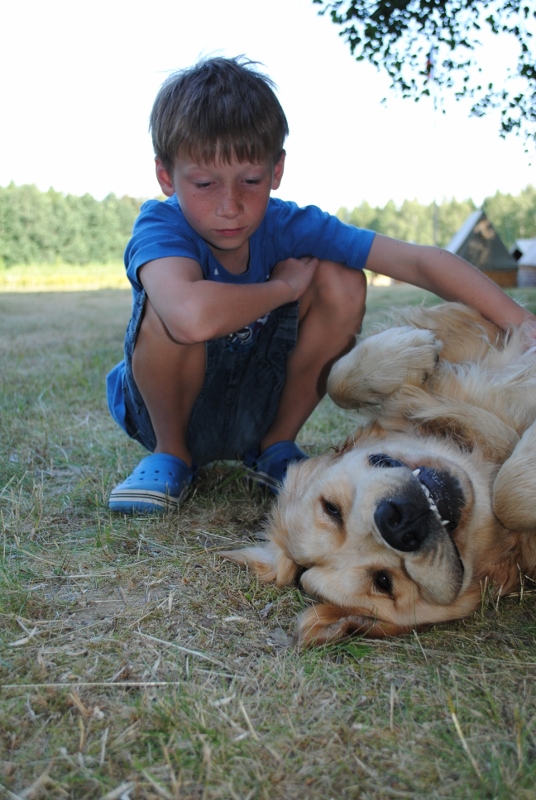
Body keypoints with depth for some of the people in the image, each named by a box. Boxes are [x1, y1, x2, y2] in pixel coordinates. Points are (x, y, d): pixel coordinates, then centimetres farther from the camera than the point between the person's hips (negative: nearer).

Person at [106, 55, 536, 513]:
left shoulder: (287, 227, -16)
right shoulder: (160, 227, -26)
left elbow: (420, 261, -22)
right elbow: (193, 318, -50)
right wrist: (286, 286, -31)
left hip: (257, 405, 4)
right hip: (168, 407, -3)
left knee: (342, 284, -18)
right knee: (172, 309, -34)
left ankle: (276, 445, 0)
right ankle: (171, 453, -7)